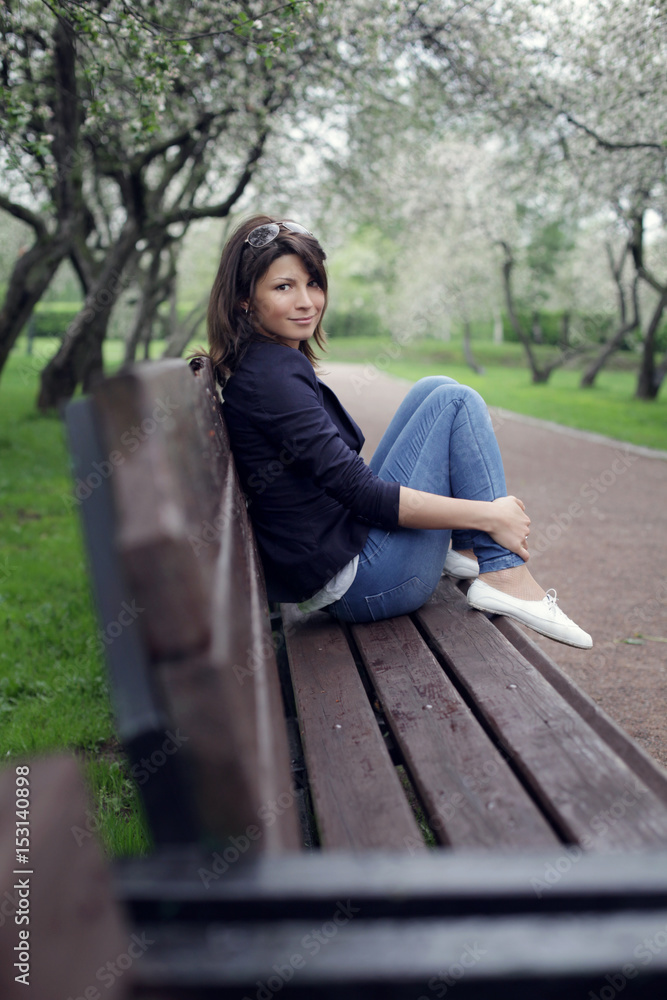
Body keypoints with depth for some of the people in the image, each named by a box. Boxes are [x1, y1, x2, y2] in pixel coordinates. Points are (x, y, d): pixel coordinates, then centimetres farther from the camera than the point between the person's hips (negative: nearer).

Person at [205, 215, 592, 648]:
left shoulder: (258, 364, 12)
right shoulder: (273, 373, -19)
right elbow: (361, 494, -23)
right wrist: (489, 515, -16)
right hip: (359, 585, -9)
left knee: (435, 390, 13)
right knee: (456, 401, -6)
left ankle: (467, 549, 10)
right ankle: (506, 576, -8)